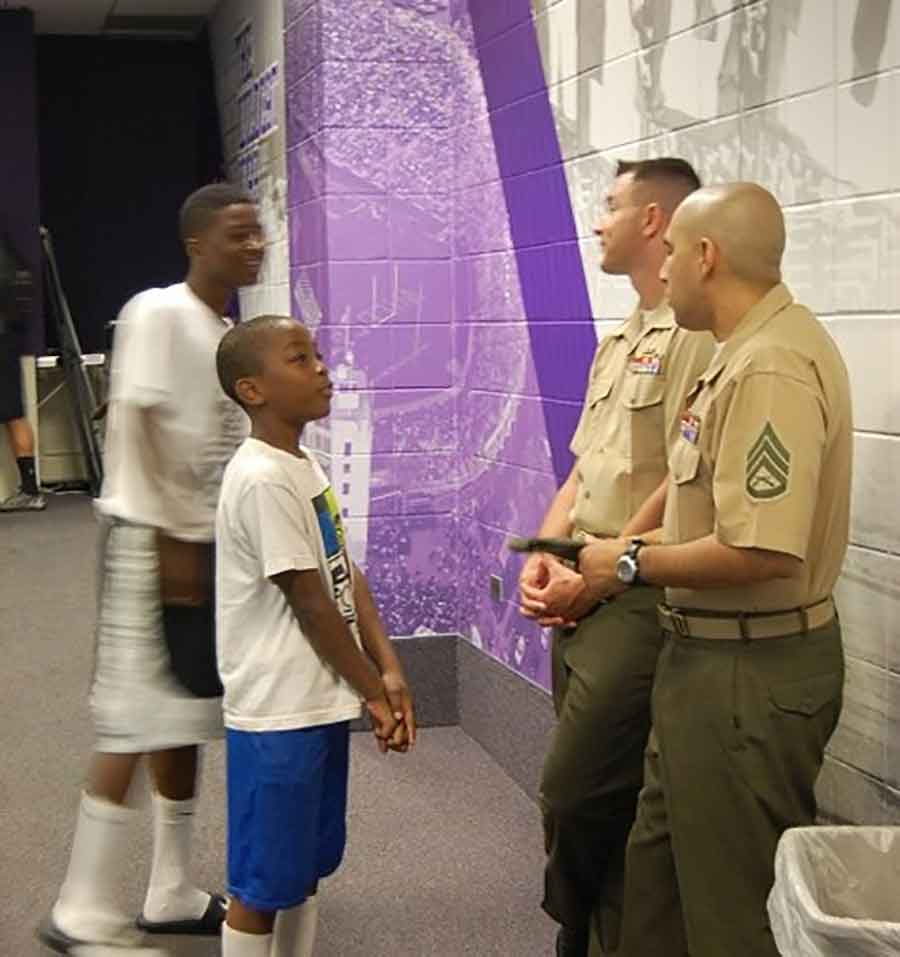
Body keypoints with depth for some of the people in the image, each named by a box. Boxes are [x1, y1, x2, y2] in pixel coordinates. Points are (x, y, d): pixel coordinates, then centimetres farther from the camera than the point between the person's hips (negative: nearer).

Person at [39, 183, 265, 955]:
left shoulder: (231, 334, 13)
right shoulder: (157, 313, -12)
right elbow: (138, 427, -17)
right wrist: (171, 538, -19)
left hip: (211, 539, 8)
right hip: (154, 538, -8)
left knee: (185, 718, 12)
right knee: (138, 722, -6)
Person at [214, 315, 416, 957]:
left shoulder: (306, 464, 9)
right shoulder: (262, 479, -20)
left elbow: (347, 576, 8)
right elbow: (311, 604, -18)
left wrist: (389, 671, -1)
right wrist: (373, 693, -8)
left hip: (321, 703, 9)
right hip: (277, 715, -9)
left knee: (308, 866, 20)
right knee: (263, 884, 4)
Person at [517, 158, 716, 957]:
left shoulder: (696, 337, -13)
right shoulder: (619, 343, 17)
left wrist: (594, 574, -14)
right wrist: (546, 558, 4)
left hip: (640, 601, -9)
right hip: (583, 597, 9)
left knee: (576, 793, -6)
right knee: (604, 798, 14)